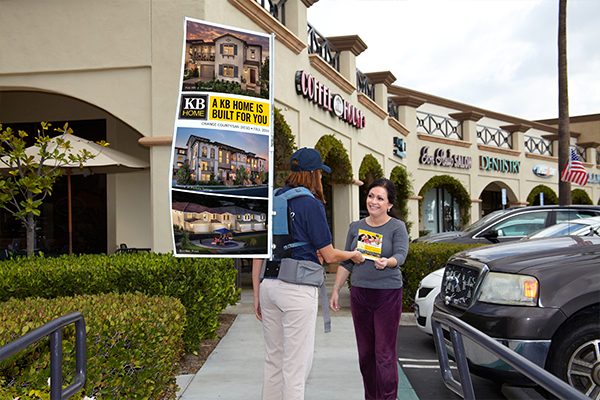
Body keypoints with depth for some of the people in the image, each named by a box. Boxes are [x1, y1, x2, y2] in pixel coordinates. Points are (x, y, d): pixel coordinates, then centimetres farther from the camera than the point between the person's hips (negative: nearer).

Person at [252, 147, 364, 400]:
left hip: (269, 285, 7)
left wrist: (257, 294, 16)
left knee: (273, 359, 16)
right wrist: (354, 255, 15)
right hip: (298, 288, -7)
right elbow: (329, 256, -6)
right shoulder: (311, 204, -9)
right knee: (296, 363, 3)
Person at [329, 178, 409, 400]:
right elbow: (346, 261, 12)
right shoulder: (356, 227, 9)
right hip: (360, 293, 4)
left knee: (385, 353, -4)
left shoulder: (397, 227, -2)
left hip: (388, 294, -4)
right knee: (365, 353, 10)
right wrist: (336, 289, 8)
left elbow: (400, 255, -16)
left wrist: (387, 262, -37)